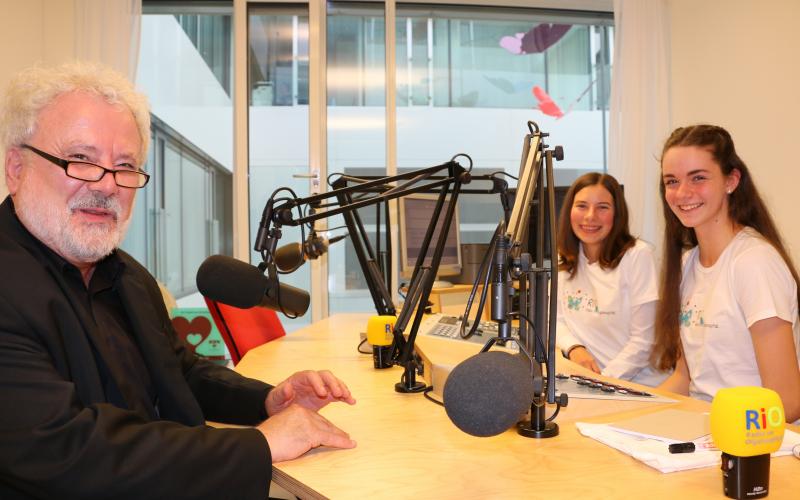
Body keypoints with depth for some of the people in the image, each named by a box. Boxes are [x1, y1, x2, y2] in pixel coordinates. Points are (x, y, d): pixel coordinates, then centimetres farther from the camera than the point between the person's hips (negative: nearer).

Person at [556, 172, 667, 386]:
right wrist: (573, 348, -10)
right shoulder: (563, 258, 6)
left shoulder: (638, 256, -10)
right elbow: (557, 319, 9)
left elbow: (643, 340, -11)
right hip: (584, 380, 4)